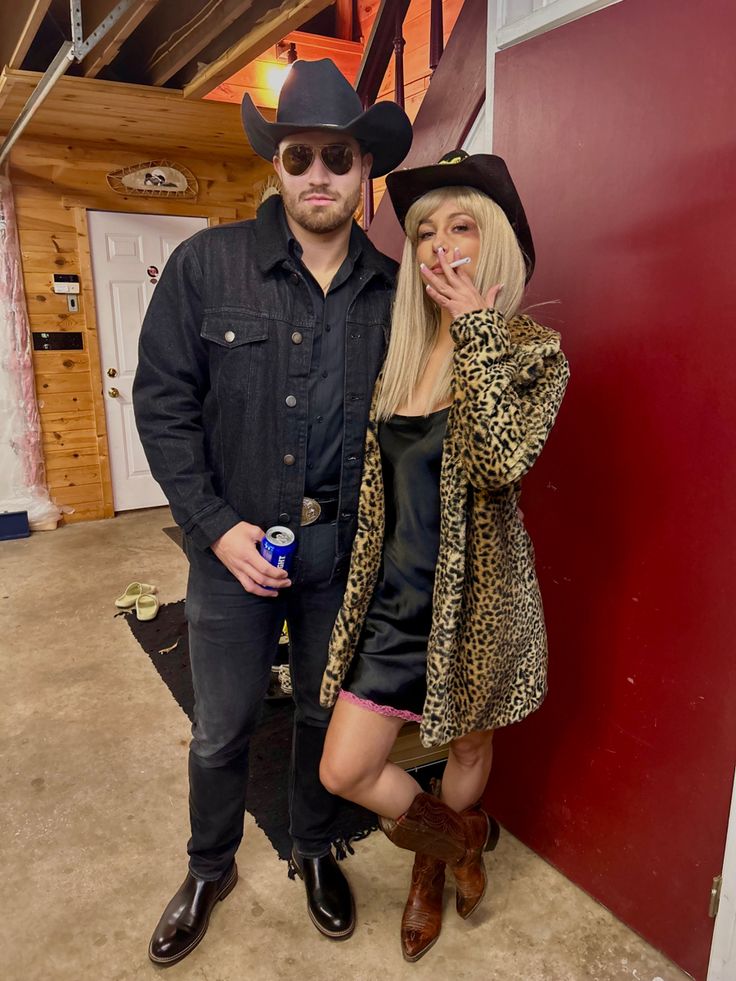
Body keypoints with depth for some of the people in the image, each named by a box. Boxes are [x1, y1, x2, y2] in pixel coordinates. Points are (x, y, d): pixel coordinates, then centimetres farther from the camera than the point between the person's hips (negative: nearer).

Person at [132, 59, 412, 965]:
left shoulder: (393, 289, -1)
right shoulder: (206, 264, -6)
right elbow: (162, 400, -6)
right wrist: (217, 526, -12)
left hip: (344, 544, 2)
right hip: (234, 540, -1)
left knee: (326, 713, 20)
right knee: (221, 728, 15)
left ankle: (314, 850, 47)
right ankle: (209, 870, 43)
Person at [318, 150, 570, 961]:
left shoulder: (533, 352, -9)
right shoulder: (398, 348, 4)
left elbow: (502, 461, -28)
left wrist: (476, 331, -24)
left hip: (475, 597, -3)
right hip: (393, 597, 4)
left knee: (469, 745, 19)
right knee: (342, 771, 6)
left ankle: (434, 862, 53)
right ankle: (456, 839, 37)